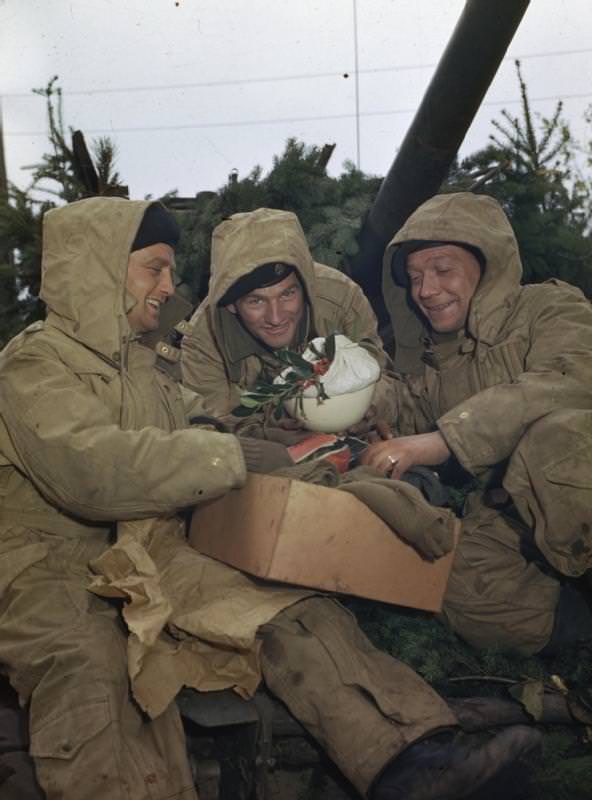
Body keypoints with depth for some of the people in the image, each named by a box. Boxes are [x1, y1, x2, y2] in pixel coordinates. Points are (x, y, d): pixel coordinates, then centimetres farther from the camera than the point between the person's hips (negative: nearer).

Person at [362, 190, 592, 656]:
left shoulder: (551, 308, -2)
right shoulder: (423, 361, 16)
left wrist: (441, 441, -28)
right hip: (506, 511, 5)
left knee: (554, 436, -37)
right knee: (473, 600, -26)